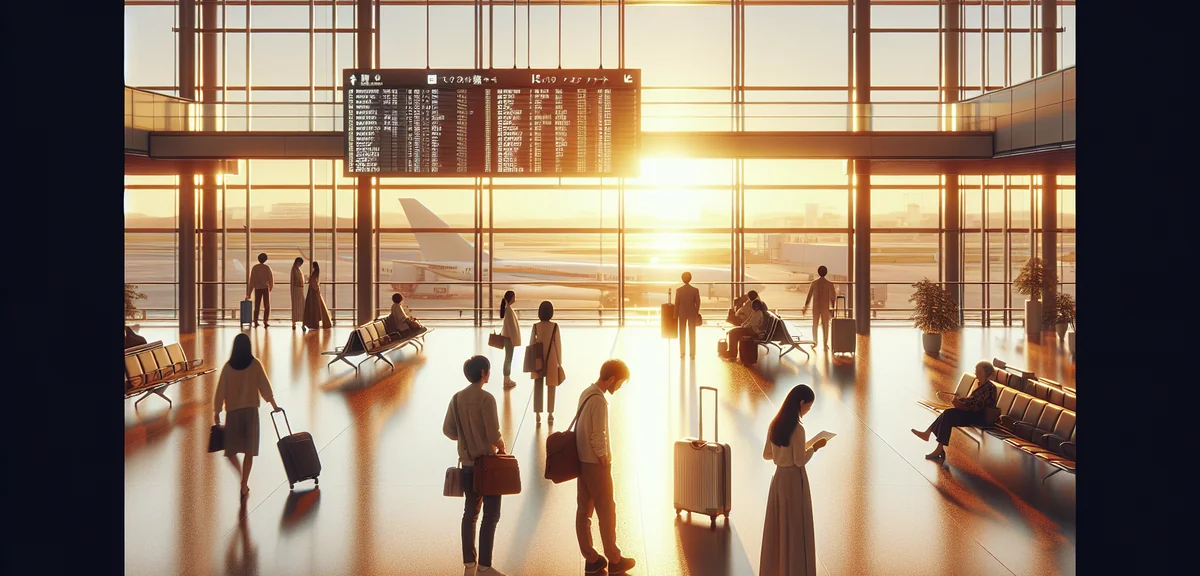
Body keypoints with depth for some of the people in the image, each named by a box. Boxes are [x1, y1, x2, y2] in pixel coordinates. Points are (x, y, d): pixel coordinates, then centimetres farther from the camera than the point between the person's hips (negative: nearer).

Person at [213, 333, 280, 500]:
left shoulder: (228, 366, -3)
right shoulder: (255, 364, -3)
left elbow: (220, 391, -2)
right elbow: (265, 386, 0)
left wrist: (216, 412, 7)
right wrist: (274, 406, 10)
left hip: (233, 411, 0)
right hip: (251, 410, 0)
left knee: (230, 449, 12)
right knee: (249, 450, 6)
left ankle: (243, 478, -1)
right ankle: (244, 484, 5)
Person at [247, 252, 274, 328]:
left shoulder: (255, 268, -3)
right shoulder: (267, 268, -5)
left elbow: (252, 280, -3)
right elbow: (271, 278, 0)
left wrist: (249, 293, 1)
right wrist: (271, 287, 21)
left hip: (257, 289, 1)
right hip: (266, 288, -1)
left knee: (256, 306, 8)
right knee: (267, 306, 6)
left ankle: (255, 322, 3)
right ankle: (265, 321, -6)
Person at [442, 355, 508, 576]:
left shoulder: (457, 398, 2)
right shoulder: (486, 398, -17)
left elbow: (448, 430, 5)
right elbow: (493, 433, -20)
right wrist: (501, 445, 1)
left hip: (467, 462, 6)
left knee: (470, 513, 13)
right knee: (491, 515, 1)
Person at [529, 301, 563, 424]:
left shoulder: (535, 327, -6)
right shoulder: (554, 326, -10)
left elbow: (531, 344, -2)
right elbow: (558, 344, -6)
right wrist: (560, 362, 3)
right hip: (551, 361, -1)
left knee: (538, 388, 7)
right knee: (551, 388, 10)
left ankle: (538, 414, 6)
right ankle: (550, 414, 14)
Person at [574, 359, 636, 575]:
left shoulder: (586, 393, 7)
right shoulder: (599, 401, -22)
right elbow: (598, 437, -23)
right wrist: (604, 461, -12)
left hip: (582, 460, 9)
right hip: (596, 464, -9)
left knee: (584, 509, 10)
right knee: (607, 511, 3)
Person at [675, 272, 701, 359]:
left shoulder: (678, 290, -8)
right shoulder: (695, 290, -7)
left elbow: (677, 303, -6)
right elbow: (698, 303, -2)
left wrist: (675, 314, 3)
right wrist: (697, 312, 13)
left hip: (682, 313, 0)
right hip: (692, 313, 0)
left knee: (682, 334, 8)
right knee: (692, 334, 4)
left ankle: (682, 353, 7)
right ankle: (692, 353, 3)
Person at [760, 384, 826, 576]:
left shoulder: (775, 425, 3)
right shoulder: (797, 429, -20)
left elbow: (766, 455, 10)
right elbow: (800, 461, -17)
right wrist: (815, 447, -3)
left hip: (778, 478, 8)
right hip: (794, 480, -8)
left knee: (777, 528, 15)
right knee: (796, 530, 3)